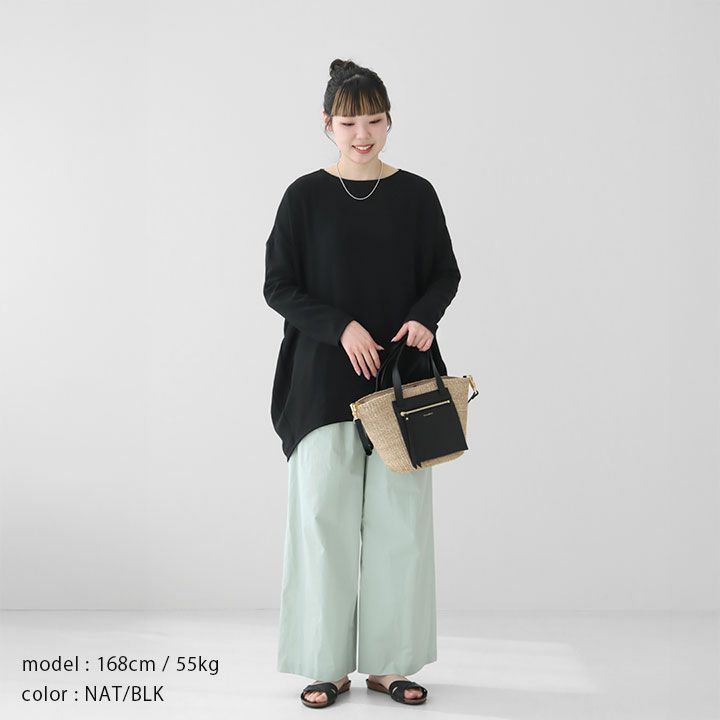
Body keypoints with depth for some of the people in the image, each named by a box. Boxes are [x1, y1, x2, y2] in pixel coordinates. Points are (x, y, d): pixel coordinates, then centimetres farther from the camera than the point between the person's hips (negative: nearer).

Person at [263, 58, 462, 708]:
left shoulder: (416, 194, 5)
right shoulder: (306, 196, 1)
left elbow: (446, 274, 10)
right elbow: (278, 286, -1)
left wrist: (424, 316, -11)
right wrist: (341, 326, -15)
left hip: (402, 374, 2)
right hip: (325, 378, -1)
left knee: (400, 514, 3)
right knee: (323, 514, -2)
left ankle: (389, 661, 16)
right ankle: (329, 664, 11)